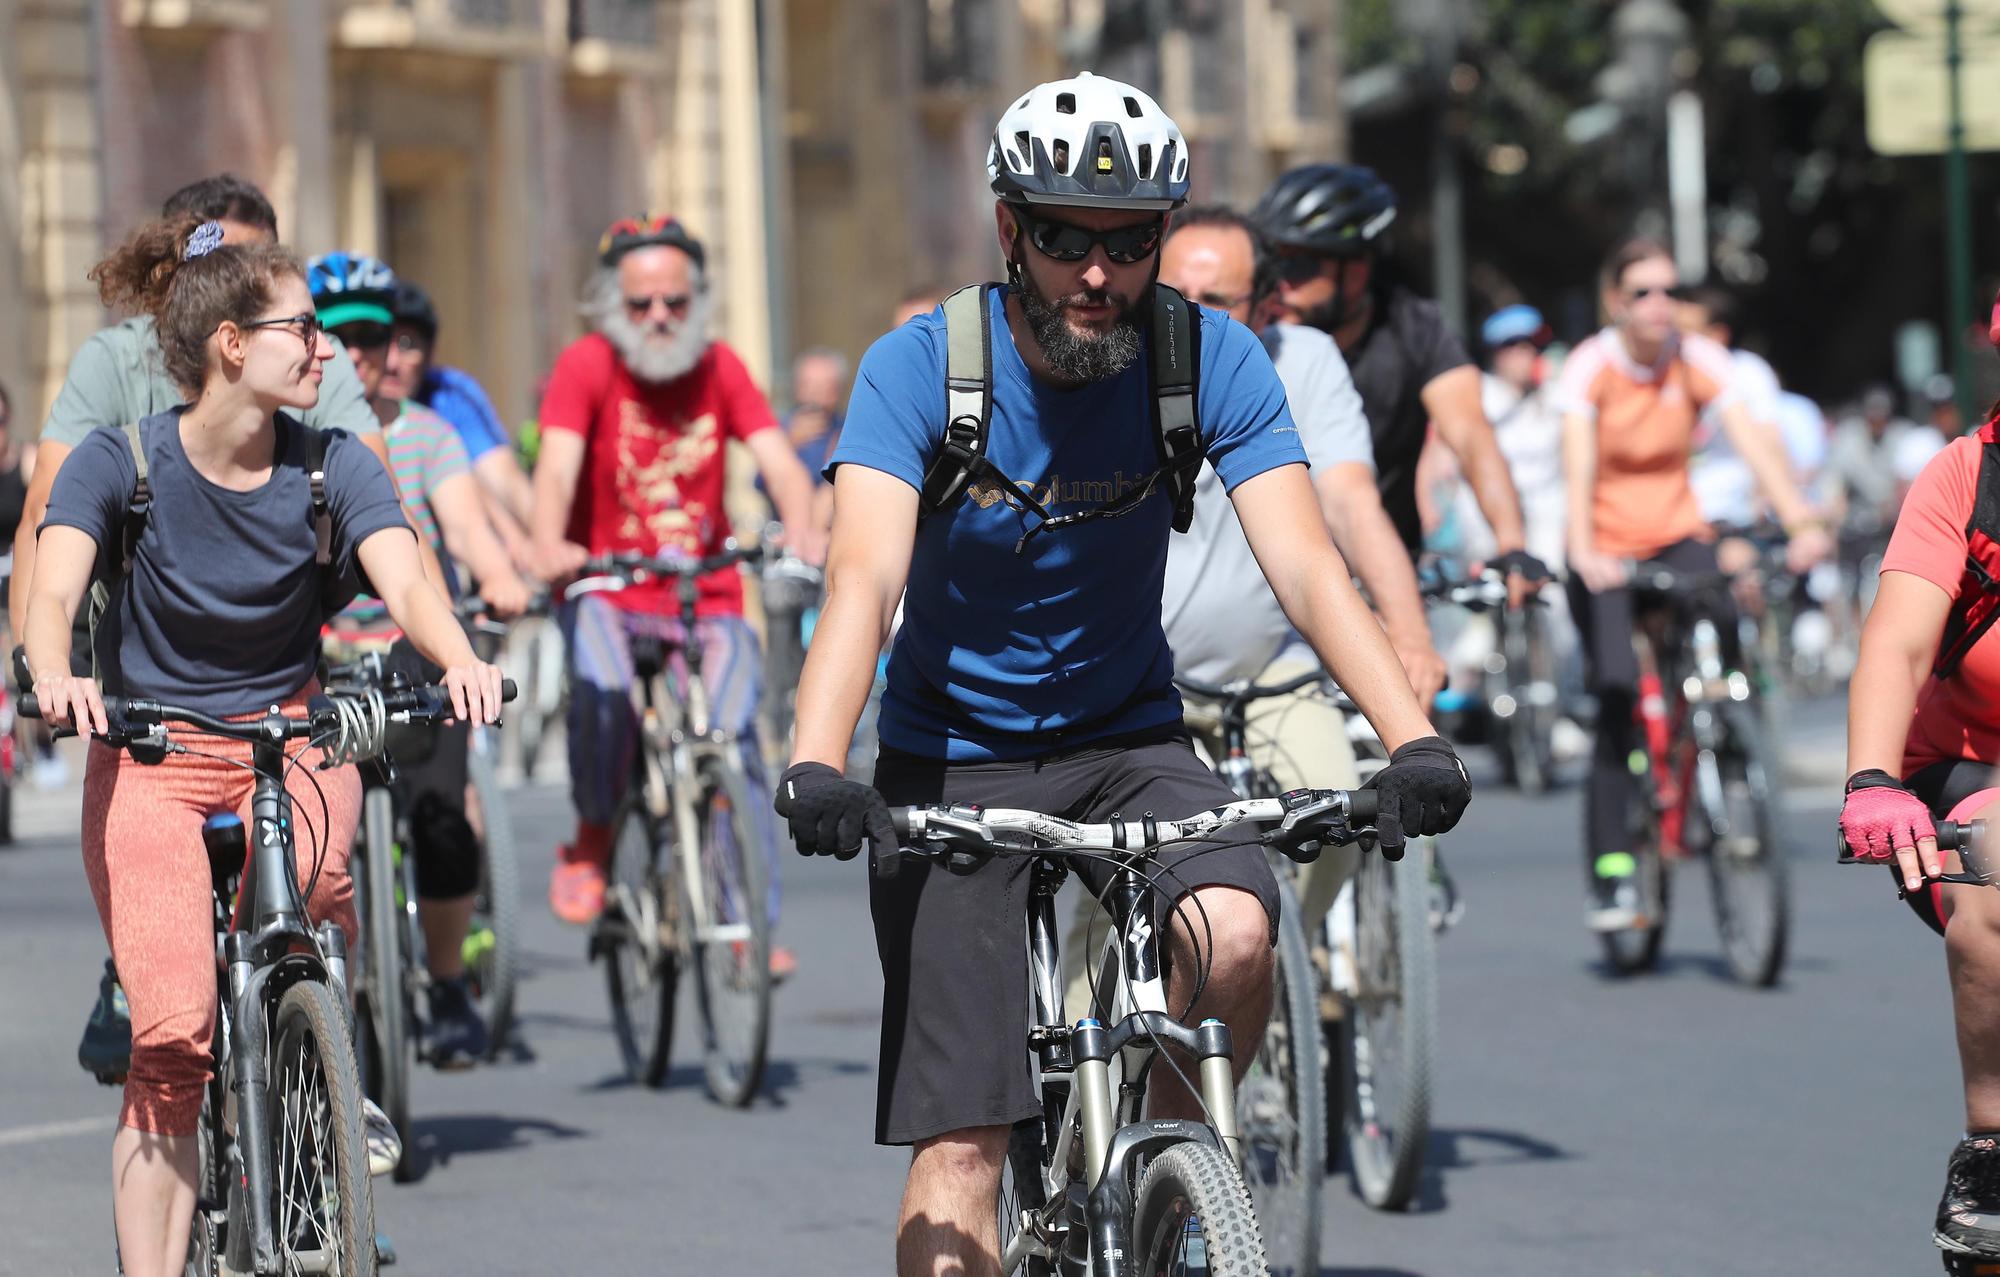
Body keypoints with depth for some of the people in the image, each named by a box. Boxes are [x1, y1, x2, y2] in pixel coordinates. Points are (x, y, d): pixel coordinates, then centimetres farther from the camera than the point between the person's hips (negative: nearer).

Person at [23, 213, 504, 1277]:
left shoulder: (331, 464, -5)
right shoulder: (120, 462, -11)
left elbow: (405, 581, -19)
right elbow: (53, 590, -24)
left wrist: (460, 661, -42)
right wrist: (54, 677, -47)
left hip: (293, 737, 2)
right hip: (149, 758, -2)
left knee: (309, 883, -32)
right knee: (172, 1038, -17)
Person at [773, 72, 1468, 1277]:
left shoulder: (1210, 358, -12)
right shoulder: (919, 367, -18)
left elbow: (1306, 564, -21)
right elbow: (864, 578, -30)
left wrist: (1415, 738, -37)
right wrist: (815, 767, -48)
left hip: (1128, 739, 2)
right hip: (952, 758, -1)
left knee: (1235, 935, -29)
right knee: (960, 1145, -10)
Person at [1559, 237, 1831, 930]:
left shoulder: (1699, 360, -9)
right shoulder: (1590, 367, -15)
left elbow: (1751, 441, -21)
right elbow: (1579, 464, -28)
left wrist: (1800, 521, -37)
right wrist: (1583, 551, -46)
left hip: (1678, 535, 2)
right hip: (1607, 553, -2)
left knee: (1722, 631, -28)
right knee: (1617, 698, -17)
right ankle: (1610, 875, -12)